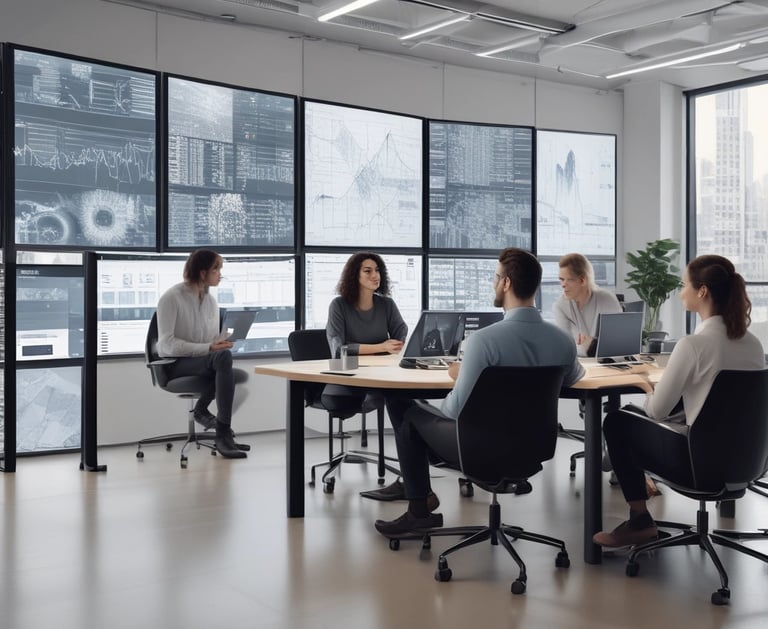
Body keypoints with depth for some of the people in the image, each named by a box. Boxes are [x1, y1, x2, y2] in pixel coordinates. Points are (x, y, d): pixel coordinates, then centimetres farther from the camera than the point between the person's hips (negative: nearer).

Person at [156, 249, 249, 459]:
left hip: (206, 362, 6)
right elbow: (166, 344, -18)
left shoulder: (211, 301, 10)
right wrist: (208, 348, -26)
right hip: (175, 365, -6)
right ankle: (223, 434, -35)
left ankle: (202, 410, -7)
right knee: (223, 357, -34)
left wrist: (220, 343, -10)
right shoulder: (171, 298, -10)